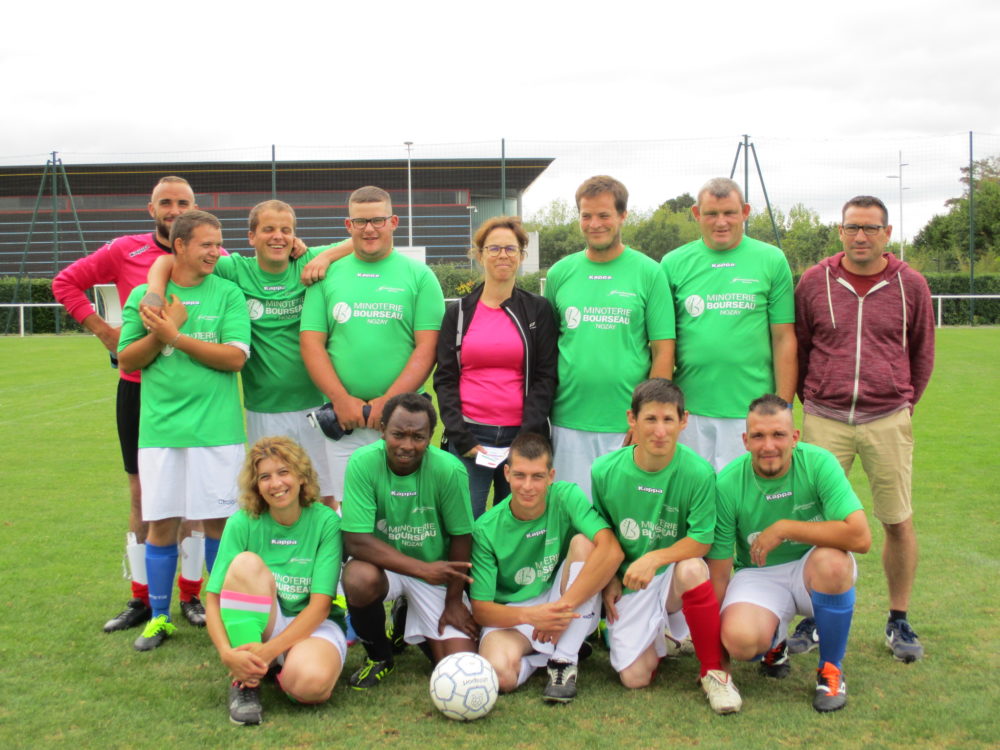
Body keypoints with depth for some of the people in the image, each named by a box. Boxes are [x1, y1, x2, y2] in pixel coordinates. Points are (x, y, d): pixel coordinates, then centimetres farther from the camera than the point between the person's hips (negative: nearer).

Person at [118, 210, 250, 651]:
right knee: (161, 524, 7)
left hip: (216, 429, -1)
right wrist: (160, 332, -13)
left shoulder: (227, 294, 1)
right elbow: (127, 361, 3)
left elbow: (235, 357, -10)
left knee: (218, 522, 5)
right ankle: (159, 616, 22)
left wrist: (174, 335, -13)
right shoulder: (143, 296, 6)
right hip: (160, 428, 1)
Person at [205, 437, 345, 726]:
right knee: (247, 563, -27)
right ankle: (245, 682, -21)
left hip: (312, 625, -1)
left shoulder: (325, 522, -11)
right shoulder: (242, 523, -7)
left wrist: (270, 650, -27)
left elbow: (320, 604, -16)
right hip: (259, 625, 2)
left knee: (311, 683, -37)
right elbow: (213, 598, -12)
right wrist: (227, 653, -30)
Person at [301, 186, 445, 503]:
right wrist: (341, 399, -7)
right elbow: (311, 342, 4)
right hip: (343, 418, 2)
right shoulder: (327, 275, 9)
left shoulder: (419, 275, 4)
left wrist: (390, 400, -12)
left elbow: (428, 346, -3)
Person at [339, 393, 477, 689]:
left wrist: (454, 601, -4)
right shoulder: (363, 463, -21)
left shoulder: (449, 470, -21)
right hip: (383, 564, -1)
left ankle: (409, 625, 24)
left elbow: (461, 537, -8)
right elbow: (356, 541, -24)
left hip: (436, 571, 1)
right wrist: (422, 568, -31)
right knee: (359, 578, -36)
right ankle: (379, 656, -3)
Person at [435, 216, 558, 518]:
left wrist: (527, 440, -7)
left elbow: (545, 378, 2)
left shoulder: (538, 310, 6)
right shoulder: (458, 312, 9)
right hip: (469, 437, 1)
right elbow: (445, 379, 7)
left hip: (521, 435, 0)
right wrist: (460, 436, -6)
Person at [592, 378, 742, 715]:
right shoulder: (605, 471, -8)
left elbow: (702, 540, -15)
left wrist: (654, 559, -27)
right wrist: (608, 580, 2)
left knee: (691, 568, -38)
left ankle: (715, 671, -16)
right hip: (629, 584, 2)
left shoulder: (699, 473, -16)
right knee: (635, 678, -11)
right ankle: (658, 636, 27)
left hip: (674, 577, -2)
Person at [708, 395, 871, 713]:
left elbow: (860, 537, -28)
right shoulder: (727, 485, -14)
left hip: (812, 571, 0)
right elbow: (718, 574, -10)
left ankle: (831, 669, -10)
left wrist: (783, 528, -27)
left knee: (831, 559, -35)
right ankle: (773, 643, 11)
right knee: (740, 639, -32)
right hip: (758, 576, 0)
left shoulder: (818, 463, -17)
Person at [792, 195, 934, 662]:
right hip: (824, 422, 0)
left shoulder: (910, 285, 3)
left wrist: (904, 404, 13)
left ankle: (899, 622, 21)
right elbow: (797, 348, 12)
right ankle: (814, 620, 17)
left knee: (898, 522, 4)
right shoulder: (814, 282, 2)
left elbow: (922, 354, 14)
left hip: (887, 421, 0)